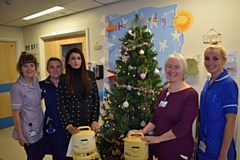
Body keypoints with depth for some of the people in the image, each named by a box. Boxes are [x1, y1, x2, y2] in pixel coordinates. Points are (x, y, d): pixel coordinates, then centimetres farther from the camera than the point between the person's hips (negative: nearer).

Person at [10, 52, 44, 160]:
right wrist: (20, 135, -12)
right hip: (28, 130, -6)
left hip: (40, 127, 6)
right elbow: (15, 113, -15)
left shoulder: (36, 81, -2)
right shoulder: (17, 88, -20)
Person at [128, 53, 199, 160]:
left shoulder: (190, 94, -16)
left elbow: (183, 127, -20)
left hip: (178, 150, -6)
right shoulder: (163, 92, 5)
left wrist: (159, 138, -15)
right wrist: (142, 132, -3)